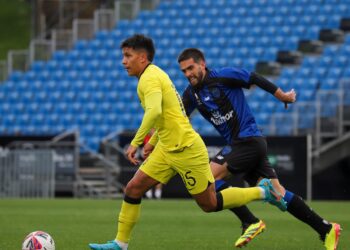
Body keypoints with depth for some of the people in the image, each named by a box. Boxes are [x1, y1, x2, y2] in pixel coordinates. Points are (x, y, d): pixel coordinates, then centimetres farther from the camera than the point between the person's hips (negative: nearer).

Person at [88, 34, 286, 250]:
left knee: (210, 204, 1)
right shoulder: (155, 75, 14)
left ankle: (262, 191, 16)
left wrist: (135, 142, -31)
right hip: (167, 149, 10)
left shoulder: (149, 78, -17)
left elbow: (154, 111, -34)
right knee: (133, 189, 1)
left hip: (186, 149, -10)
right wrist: (153, 142, 23)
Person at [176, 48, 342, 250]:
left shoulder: (223, 76, -10)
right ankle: (326, 229, 8)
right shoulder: (191, 94, 11)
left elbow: (255, 79, -5)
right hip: (238, 143, 7)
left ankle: (250, 222, -9)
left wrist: (282, 96, -1)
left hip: (249, 140, -7)